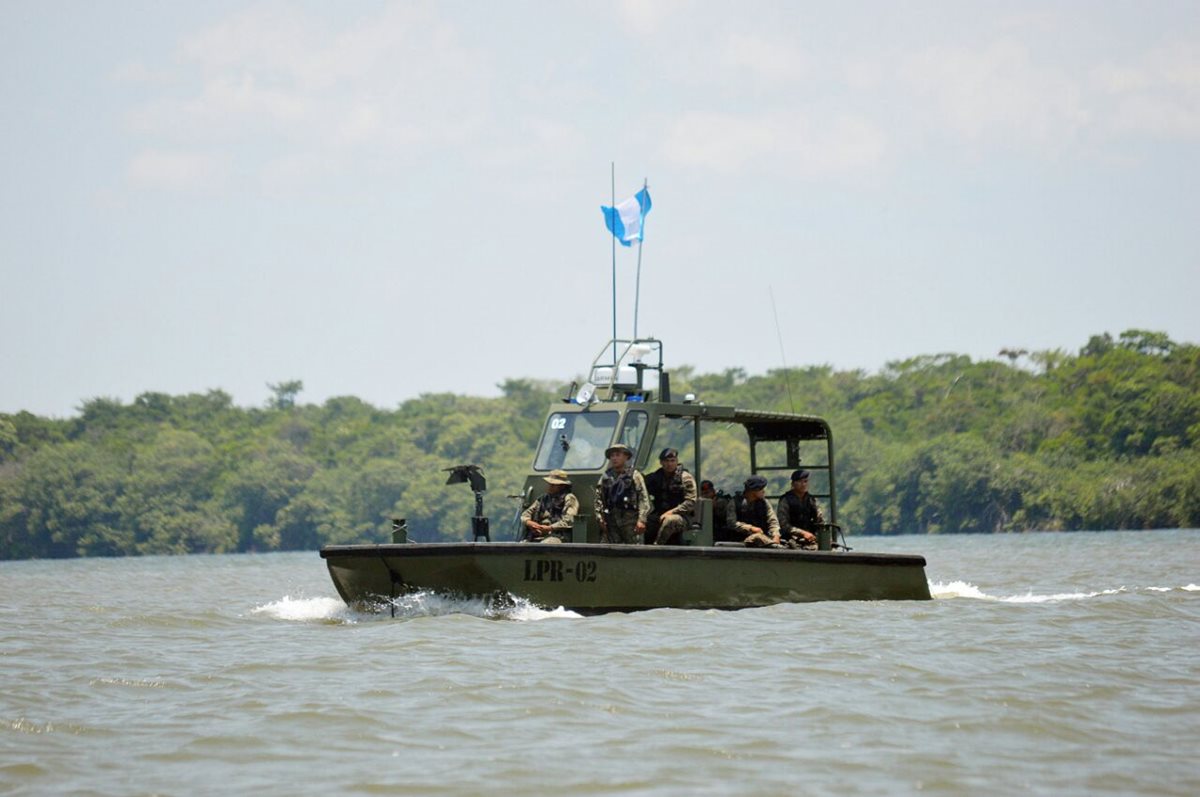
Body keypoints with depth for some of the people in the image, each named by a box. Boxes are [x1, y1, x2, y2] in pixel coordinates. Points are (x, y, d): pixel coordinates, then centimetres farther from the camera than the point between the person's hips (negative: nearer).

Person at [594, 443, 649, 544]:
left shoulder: (634, 475, 3)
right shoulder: (606, 477, 15)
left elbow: (644, 499, -3)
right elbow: (598, 499, 14)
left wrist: (641, 520, -13)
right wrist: (599, 518, 2)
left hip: (630, 519, -4)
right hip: (610, 520, 4)